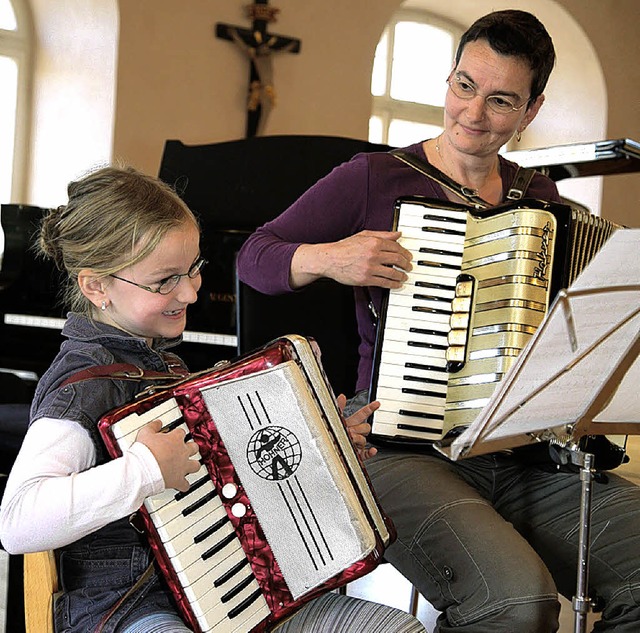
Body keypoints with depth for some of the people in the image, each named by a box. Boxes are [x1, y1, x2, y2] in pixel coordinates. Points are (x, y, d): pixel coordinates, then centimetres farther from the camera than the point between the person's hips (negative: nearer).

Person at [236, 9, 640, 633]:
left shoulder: (542, 201, 14)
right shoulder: (373, 179, 2)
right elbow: (253, 257, 6)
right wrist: (328, 258, -13)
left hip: (532, 457, 5)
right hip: (405, 448, -4)